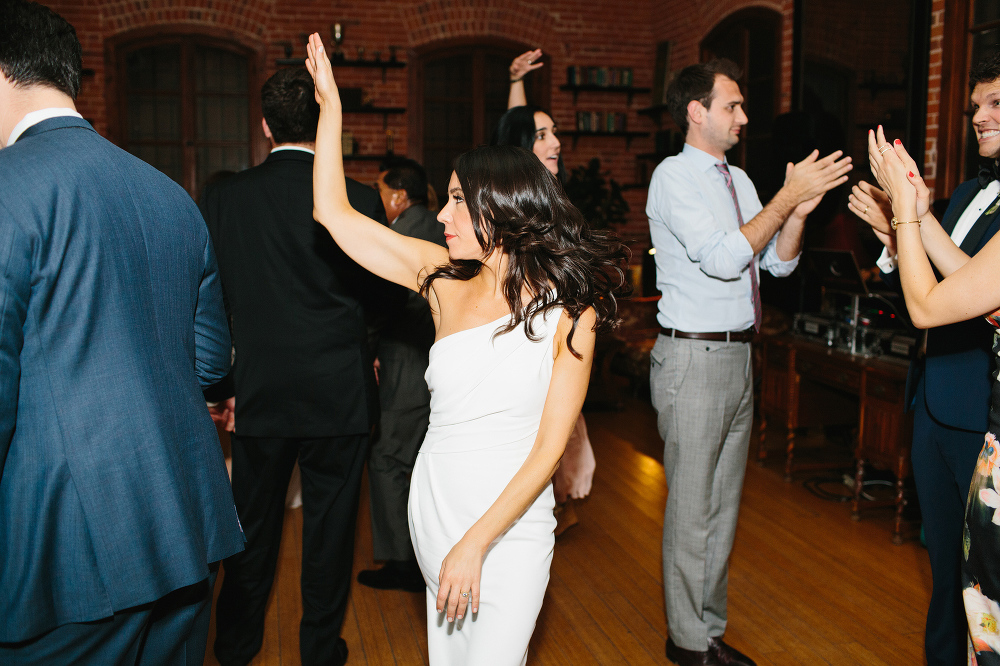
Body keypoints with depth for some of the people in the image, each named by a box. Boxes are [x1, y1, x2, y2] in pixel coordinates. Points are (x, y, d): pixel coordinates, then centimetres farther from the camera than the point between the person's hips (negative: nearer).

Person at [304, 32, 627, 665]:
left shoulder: (568, 310, -11)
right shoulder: (446, 281, -1)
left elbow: (549, 448, -13)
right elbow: (335, 213, 0)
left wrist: (476, 543, -16)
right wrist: (330, 101, 0)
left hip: (511, 523, -4)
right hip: (433, 506, 4)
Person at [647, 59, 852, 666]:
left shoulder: (738, 179, 15)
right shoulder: (674, 177, -10)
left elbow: (779, 263, 13)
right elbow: (723, 257, -21)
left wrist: (799, 210, -4)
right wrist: (787, 199, -16)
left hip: (739, 355, 8)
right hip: (694, 359, -8)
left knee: (724, 505, 15)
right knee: (692, 510, 1)